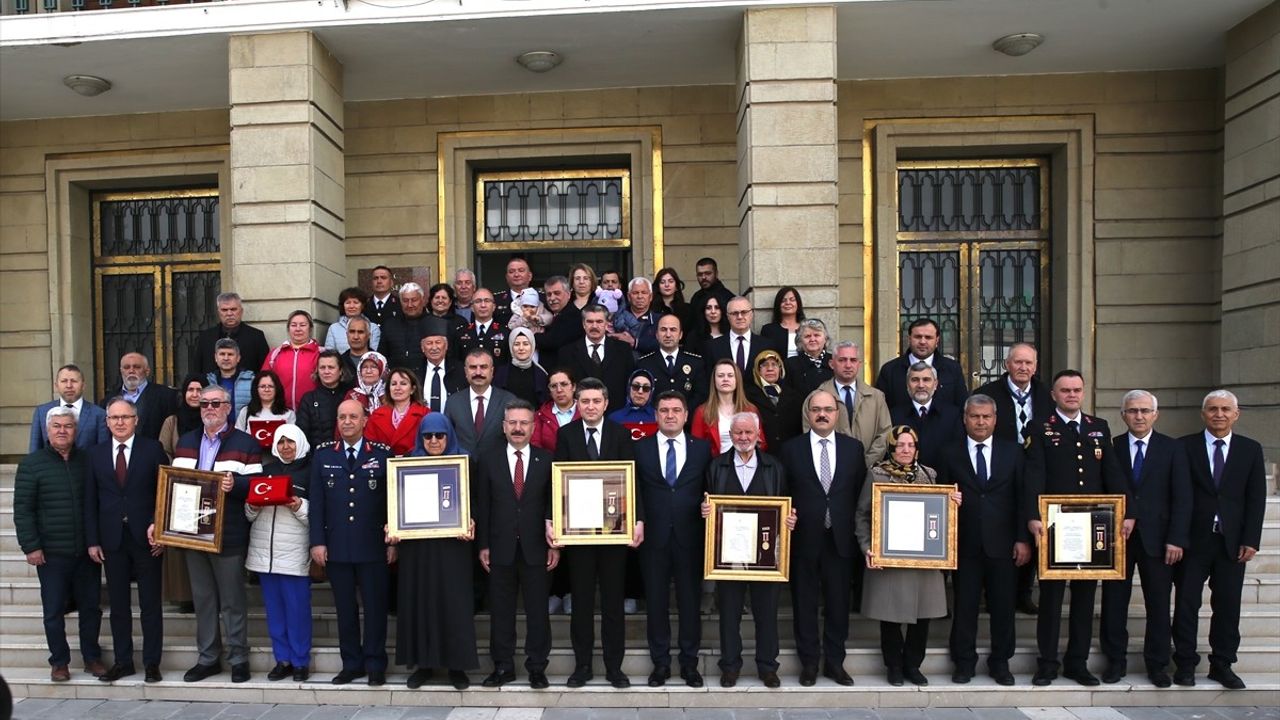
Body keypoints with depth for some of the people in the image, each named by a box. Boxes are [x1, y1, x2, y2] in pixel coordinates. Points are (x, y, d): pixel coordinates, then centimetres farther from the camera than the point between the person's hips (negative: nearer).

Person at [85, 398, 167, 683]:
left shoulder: (153, 448, -1)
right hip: (112, 540, 3)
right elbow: (90, 500, 7)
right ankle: (122, 661, 22)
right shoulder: (96, 453, 7)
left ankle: (152, 662, 14)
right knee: (118, 605, 11)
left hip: (146, 538, -3)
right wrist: (92, 540, 2)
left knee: (150, 604, 5)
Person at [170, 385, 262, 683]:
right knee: (202, 599, 14)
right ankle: (207, 658, 25)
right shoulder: (185, 442, 14)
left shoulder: (246, 443, -3)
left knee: (233, 601, 3)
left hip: (229, 535, -5)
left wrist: (235, 483, -29)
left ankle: (239, 658, 15)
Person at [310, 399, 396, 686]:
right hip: (336, 546, 2)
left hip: (373, 546, -2)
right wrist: (317, 541, -2)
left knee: (375, 606, 4)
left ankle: (375, 665, 16)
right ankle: (351, 664, 22)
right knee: (345, 608, 9)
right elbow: (316, 501, 4)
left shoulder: (382, 453, 0)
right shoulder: (323, 454, 6)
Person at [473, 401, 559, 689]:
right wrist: (483, 545, 0)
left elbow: (555, 504, 2)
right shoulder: (488, 461, 5)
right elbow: (482, 505, 4)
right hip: (501, 548, 1)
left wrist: (555, 544, -2)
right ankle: (503, 666, 19)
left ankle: (537, 667, 16)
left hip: (536, 547, -1)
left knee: (538, 610, 5)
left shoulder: (547, 460, 2)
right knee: (501, 610, 8)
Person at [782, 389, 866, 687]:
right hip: (803, 539, -1)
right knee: (805, 604, 8)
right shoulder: (791, 449, 1)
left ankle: (835, 662, 24)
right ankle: (809, 662, 21)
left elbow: (861, 493, 5)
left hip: (841, 539, 1)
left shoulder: (854, 448, 6)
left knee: (838, 603, 10)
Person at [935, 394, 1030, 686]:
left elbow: (1022, 497, 5)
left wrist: (1023, 539, -1)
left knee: (1003, 606, 8)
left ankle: (1000, 662, 23)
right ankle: (964, 662, 18)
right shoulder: (950, 454, 4)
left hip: (1002, 544, 1)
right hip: (965, 544, -1)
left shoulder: (1013, 452, 7)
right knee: (964, 605, 5)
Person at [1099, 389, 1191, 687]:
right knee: (1114, 601, 6)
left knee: (1159, 604, 7)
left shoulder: (1172, 449, 4)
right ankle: (1115, 660, 19)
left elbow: (1182, 498, 0)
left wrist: (1176, 539, -8)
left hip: (1156, 538, 0)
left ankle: (1157, 664, 22)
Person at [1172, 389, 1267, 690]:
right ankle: (1185, 664, 13)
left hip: (1232, 542, 2)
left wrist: (1251, 540, -3)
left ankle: (1222, 665, 20)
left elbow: (1256, 498, 4)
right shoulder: (1184, 447, 0)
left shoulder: (1251, 449, 7)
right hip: (1193, 540, -2)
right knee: (1186, 603, 3)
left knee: (1228, 606, 7)